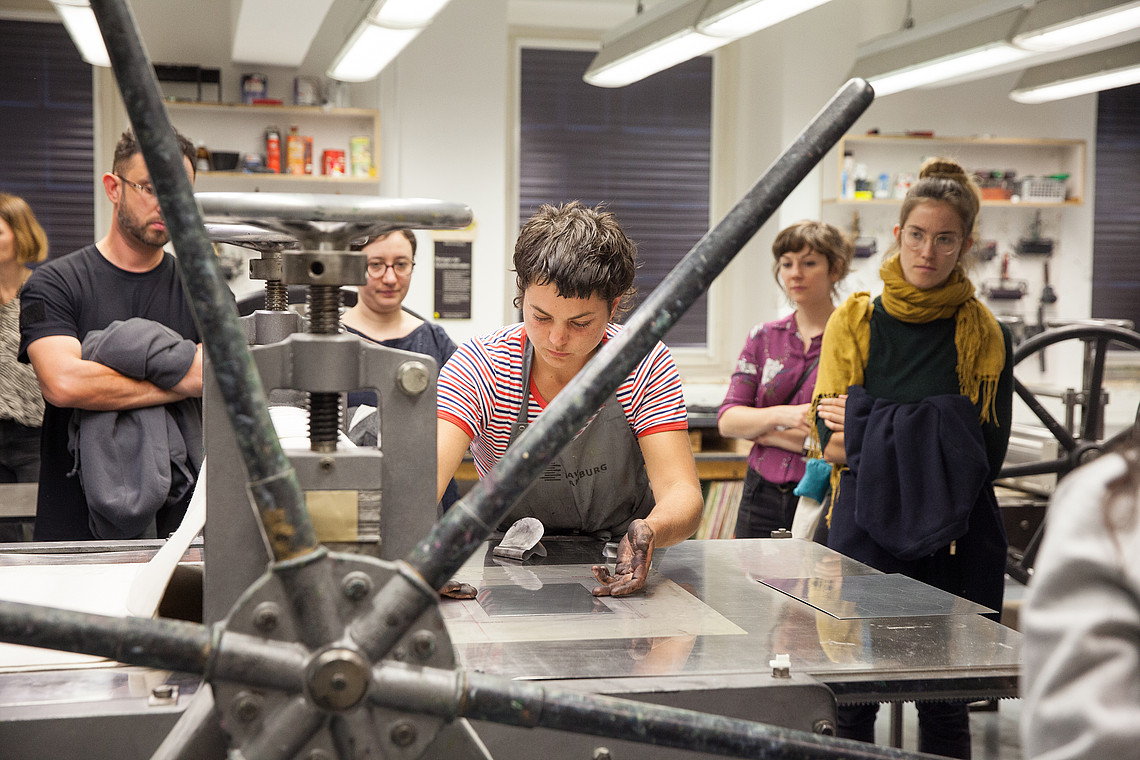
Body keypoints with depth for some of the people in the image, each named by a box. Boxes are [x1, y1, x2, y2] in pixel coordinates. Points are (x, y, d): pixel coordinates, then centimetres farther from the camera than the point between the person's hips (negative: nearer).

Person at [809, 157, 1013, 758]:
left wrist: (871, 431, -12)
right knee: (850, 700, 2)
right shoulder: (853, 324, 4)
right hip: (864, 529, 0)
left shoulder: (985, 336, 3)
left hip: (951, 539, 0)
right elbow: (832, 444, -2)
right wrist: (933, 438, -16)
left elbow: (987, 455, -3)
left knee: (944, 705, 7)